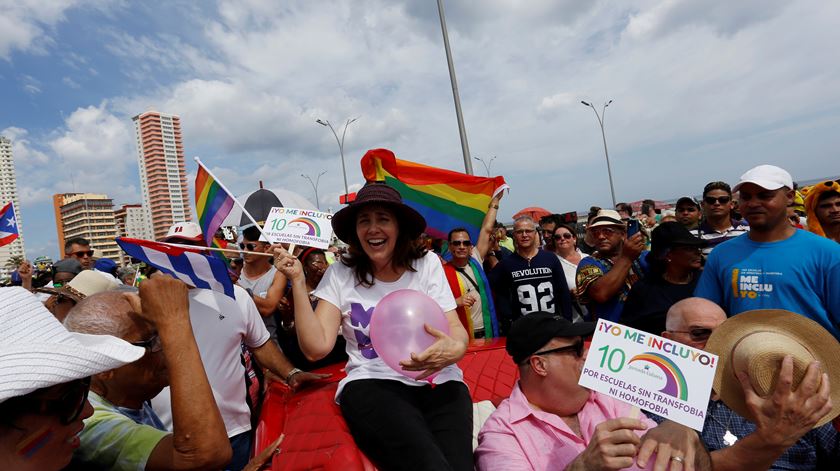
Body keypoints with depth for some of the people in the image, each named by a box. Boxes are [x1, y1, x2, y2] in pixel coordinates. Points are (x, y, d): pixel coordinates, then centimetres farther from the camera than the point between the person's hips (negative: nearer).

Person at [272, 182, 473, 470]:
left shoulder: (427, 264, 6)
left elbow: (455, 328, 1)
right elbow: (316, 347, -3)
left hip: (438, 382, 2)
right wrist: (297, 281, -8)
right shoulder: (340, 274, 5)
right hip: (372, 384, -1)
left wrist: (455, 349, -23)